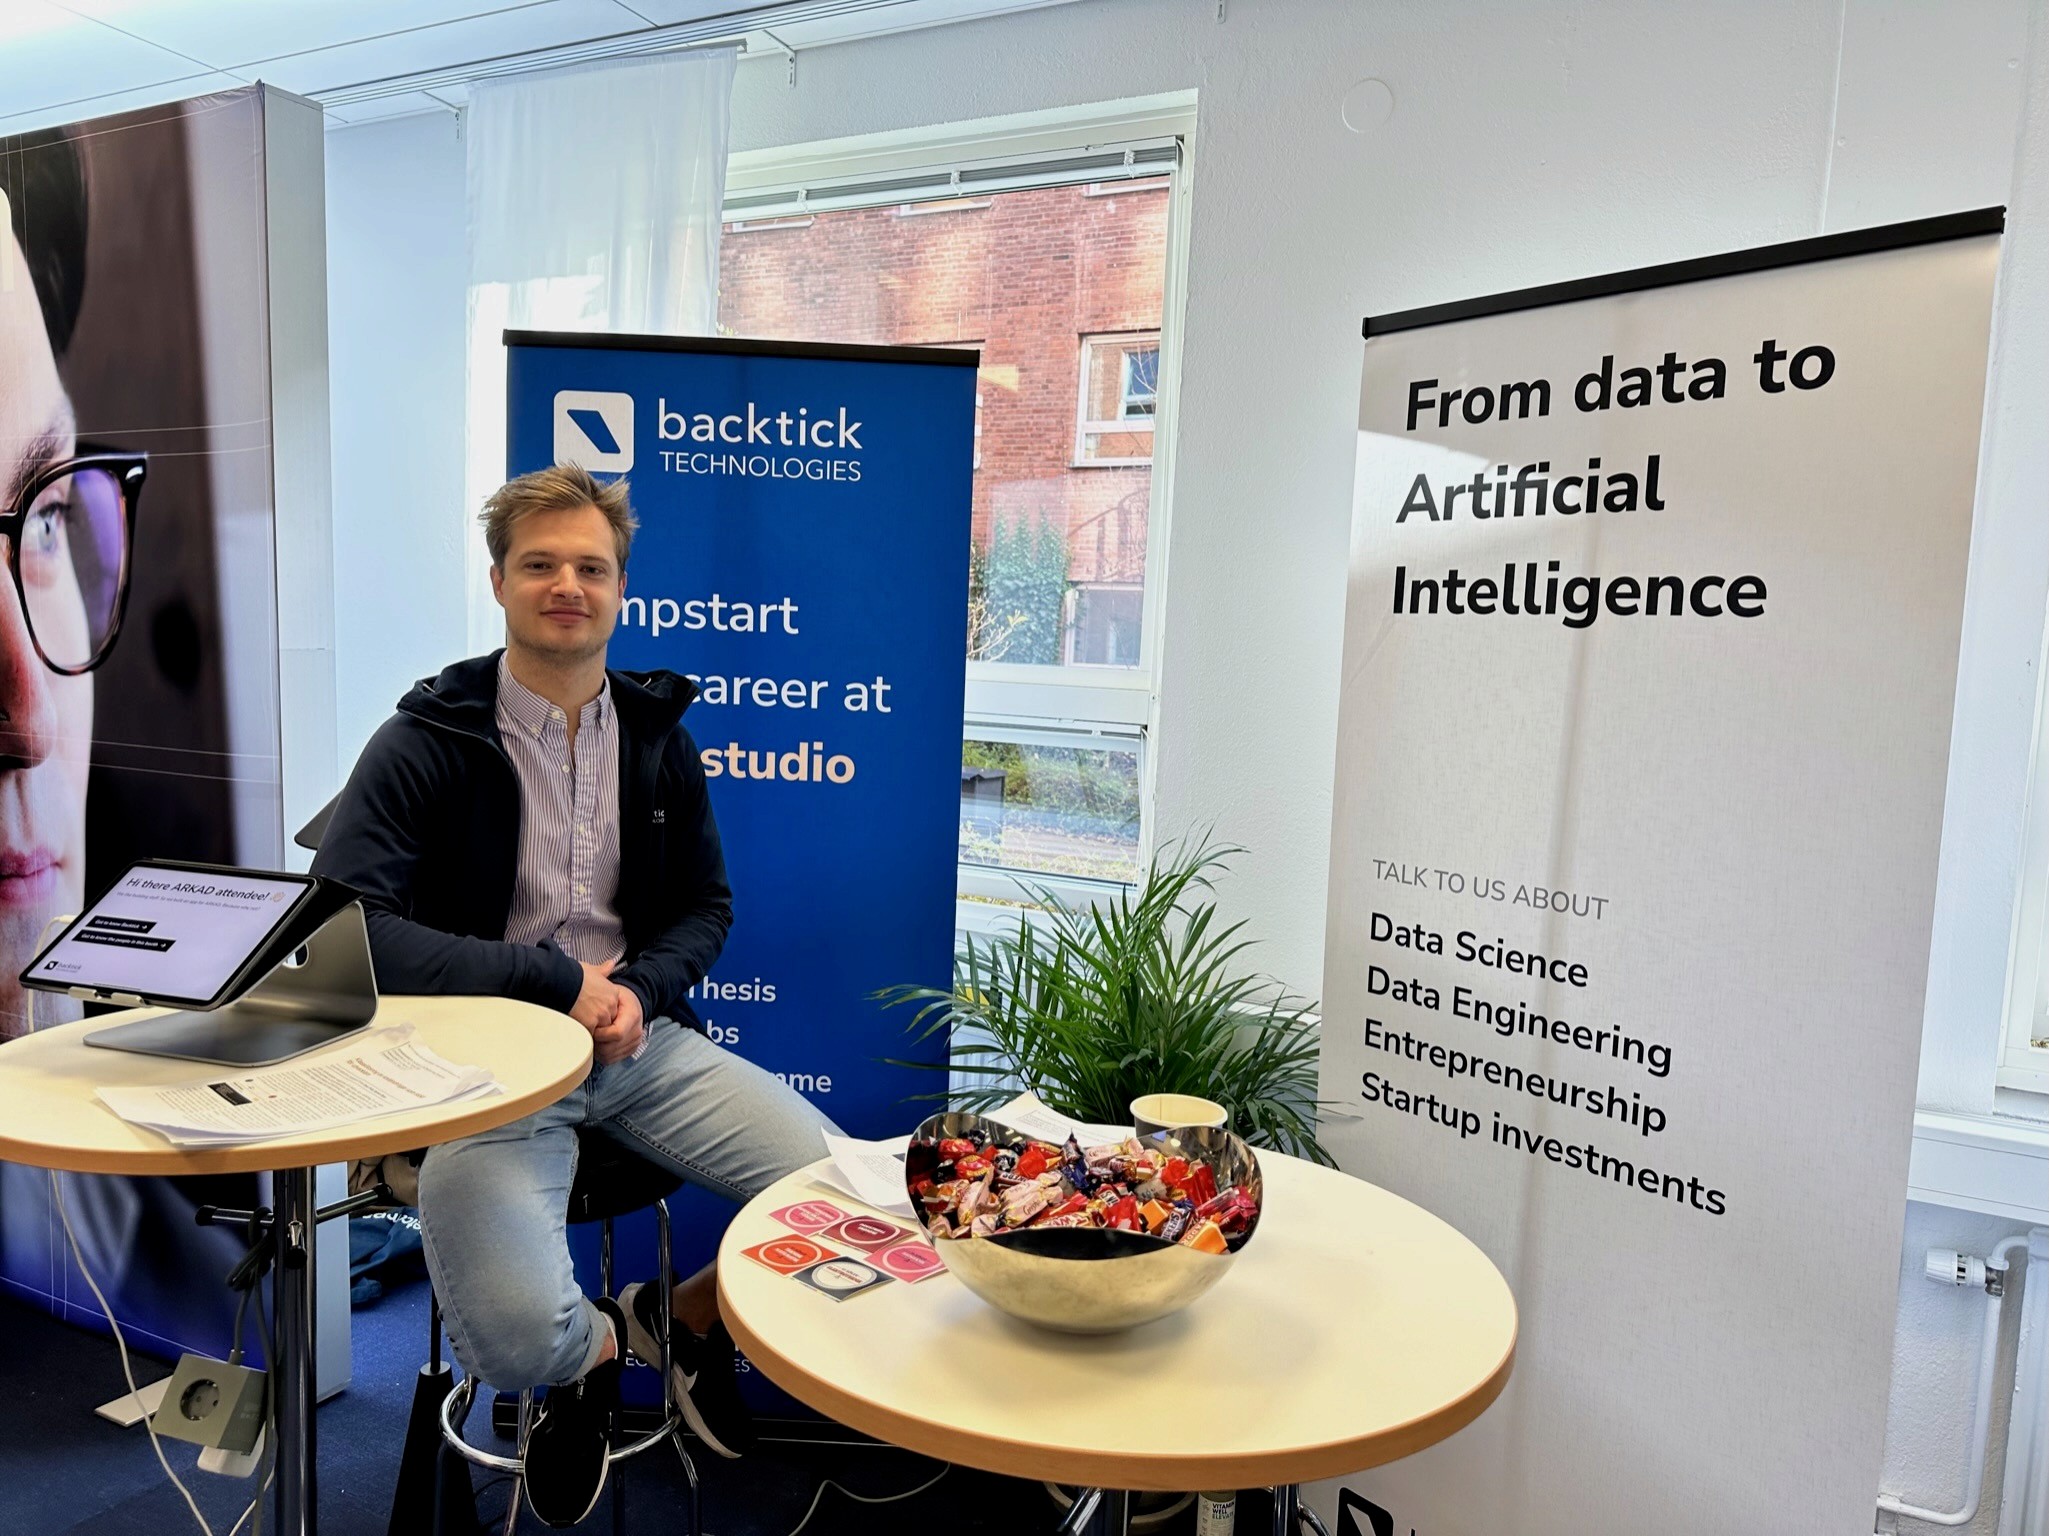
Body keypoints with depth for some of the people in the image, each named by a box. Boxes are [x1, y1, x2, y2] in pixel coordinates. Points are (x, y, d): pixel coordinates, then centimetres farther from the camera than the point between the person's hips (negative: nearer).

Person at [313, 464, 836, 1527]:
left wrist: (639, 987, -9)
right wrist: (557, 979, -20)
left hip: (639, 1041, 4)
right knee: (514, 1337, -27)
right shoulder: (428, 743, -7)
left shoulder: (657, 734, 7)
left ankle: (690, 1315, 21)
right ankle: (590, 1349, 14)